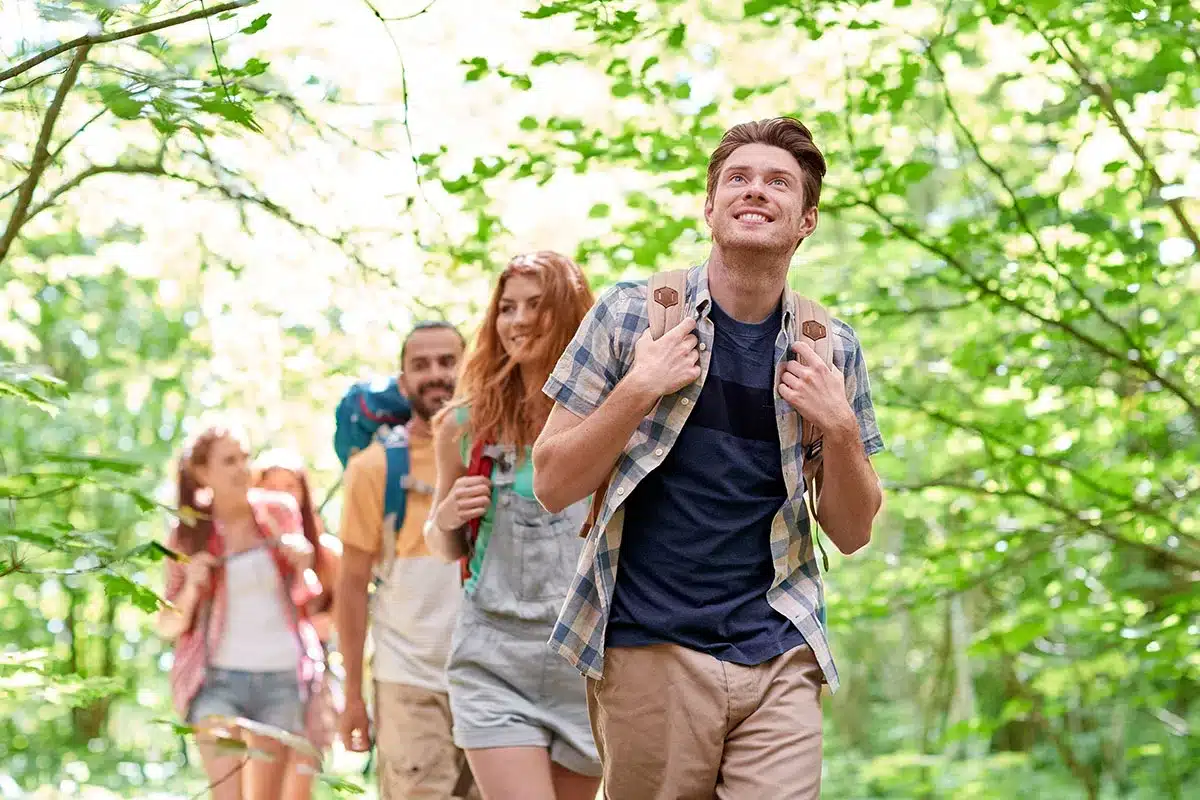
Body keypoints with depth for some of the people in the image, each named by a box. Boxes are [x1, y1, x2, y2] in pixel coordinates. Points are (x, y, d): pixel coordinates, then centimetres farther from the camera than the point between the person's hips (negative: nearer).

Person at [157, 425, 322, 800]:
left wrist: (302, 565, -4)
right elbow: (168, 627, 2)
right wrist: (191, 587, -16)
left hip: (282, 675, 2)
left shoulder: (279, 512, 5)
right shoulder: (189, 533, 0)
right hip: (219, 679, -2)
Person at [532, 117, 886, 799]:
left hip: (780, 658, 2)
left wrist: (841, 429, -7)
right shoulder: (631, 314, 1)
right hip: (649, 649, -1)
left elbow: (852, 533, 10)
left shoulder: (832, 350, 7)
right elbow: (553, 486, -1)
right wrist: (639, 389, -13)